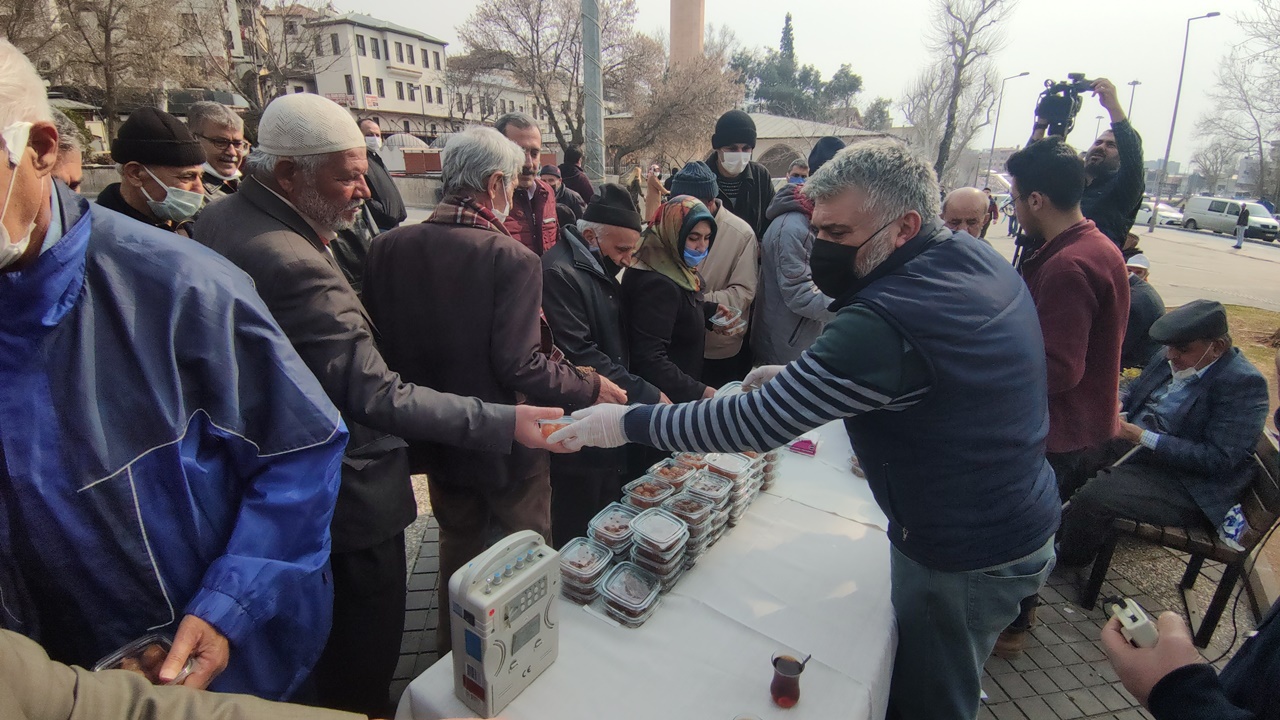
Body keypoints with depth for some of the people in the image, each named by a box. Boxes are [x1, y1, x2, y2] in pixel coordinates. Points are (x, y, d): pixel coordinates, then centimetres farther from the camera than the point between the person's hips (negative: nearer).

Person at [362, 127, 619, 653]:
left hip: (436, 436, 6)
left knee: (458, 544, 27)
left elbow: (382, 343, -1)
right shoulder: (512, 258, -22)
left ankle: (453, 652, 46)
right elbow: (519, 366, -25)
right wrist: (591, 388, -11)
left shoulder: (387, 247, -6)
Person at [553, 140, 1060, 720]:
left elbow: (758, 421, -33)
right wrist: (800, 376, 0)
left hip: (965, 560, -8)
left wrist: (628, 422, -23)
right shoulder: (984, 261, -3)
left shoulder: (887, 321, -34)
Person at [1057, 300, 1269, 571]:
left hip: (1187, 486, -9)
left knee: (1094, 496, -26)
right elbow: (1134, 391, 19)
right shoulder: (1171, 361, 2)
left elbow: (1218, 459, -24)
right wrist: (1118, 404, -6)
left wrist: (1141, 436, -30)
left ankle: (1069, 559, 2)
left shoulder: (1244, 383, -19)